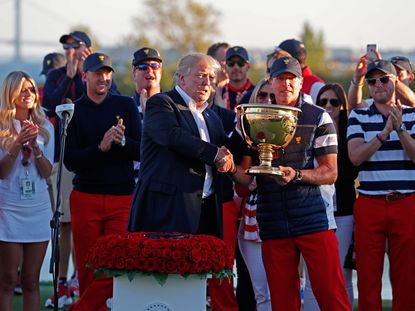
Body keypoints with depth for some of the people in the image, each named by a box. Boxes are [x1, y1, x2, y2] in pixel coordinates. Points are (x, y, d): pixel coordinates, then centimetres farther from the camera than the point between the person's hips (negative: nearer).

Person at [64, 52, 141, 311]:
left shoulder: (126, 105, 8)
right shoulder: (73, 111, 5)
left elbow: (141, 151, 2)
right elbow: (70, 161, -2)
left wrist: (122, 141, -18)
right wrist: (101, 147, -17)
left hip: (123, 199, 0)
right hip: (86, 199, 0)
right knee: (89, 269, 0)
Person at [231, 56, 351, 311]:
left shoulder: (319, 118, 2)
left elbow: (331, 173, -2)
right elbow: (248, 177, 11)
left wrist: (296, 175, -19)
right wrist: (232, 168, -12)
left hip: (315, 219, -3)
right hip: (273, 221, 4)